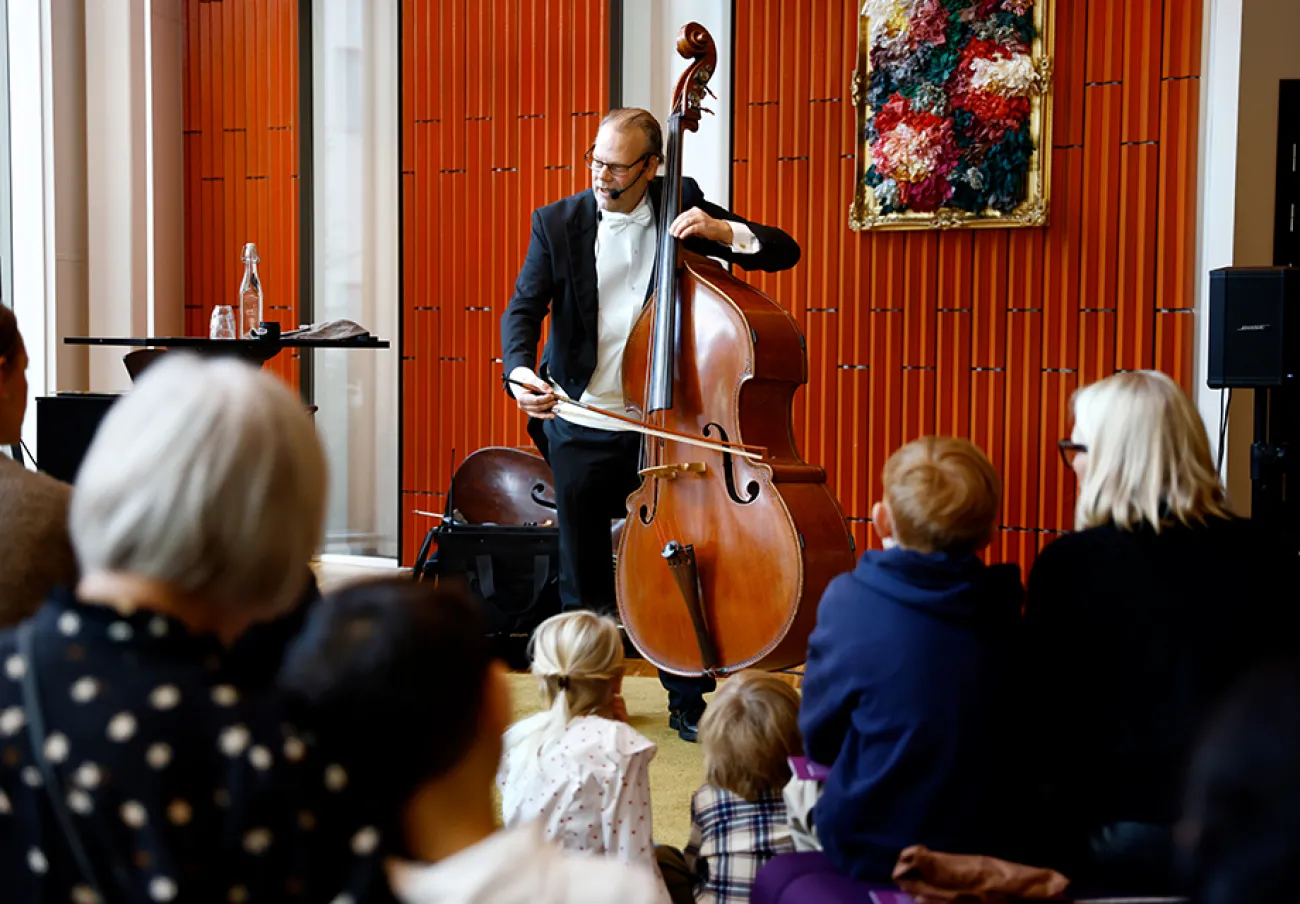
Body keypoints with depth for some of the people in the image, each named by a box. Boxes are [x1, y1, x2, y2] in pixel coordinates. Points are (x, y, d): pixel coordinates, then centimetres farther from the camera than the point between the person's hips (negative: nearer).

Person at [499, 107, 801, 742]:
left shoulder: (681, 208, -1)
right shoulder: (557, 223, -1)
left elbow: (783, 252, -1)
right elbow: (523, 309, -8)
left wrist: (723, 231, -21)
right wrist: (520, 370, -29)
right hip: (580, 429, 1)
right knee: (582, 582, 9)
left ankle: (688, 699, 19)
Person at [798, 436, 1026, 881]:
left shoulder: (850, 599, -19)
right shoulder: (1007, 606, -9)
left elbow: (819, 742, -8)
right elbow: (1012, 737, 5)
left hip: (870, 851, -3)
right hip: (990, 841, 3)